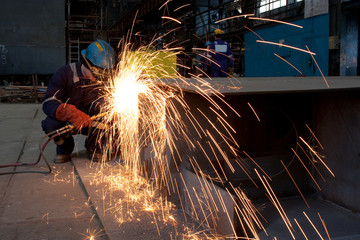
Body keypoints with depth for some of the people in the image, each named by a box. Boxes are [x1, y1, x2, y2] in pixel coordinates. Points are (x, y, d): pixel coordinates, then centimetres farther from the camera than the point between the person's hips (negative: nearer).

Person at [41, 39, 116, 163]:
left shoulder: (102, 79, -11)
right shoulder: (64, 74, -22)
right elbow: (48, 103, -32)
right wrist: (72, 114, -51)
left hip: (90, 123, 2)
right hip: (66, 121, -2)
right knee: (51, 123, -36)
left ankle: (93, 146, -3)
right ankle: (65, 147, 0)